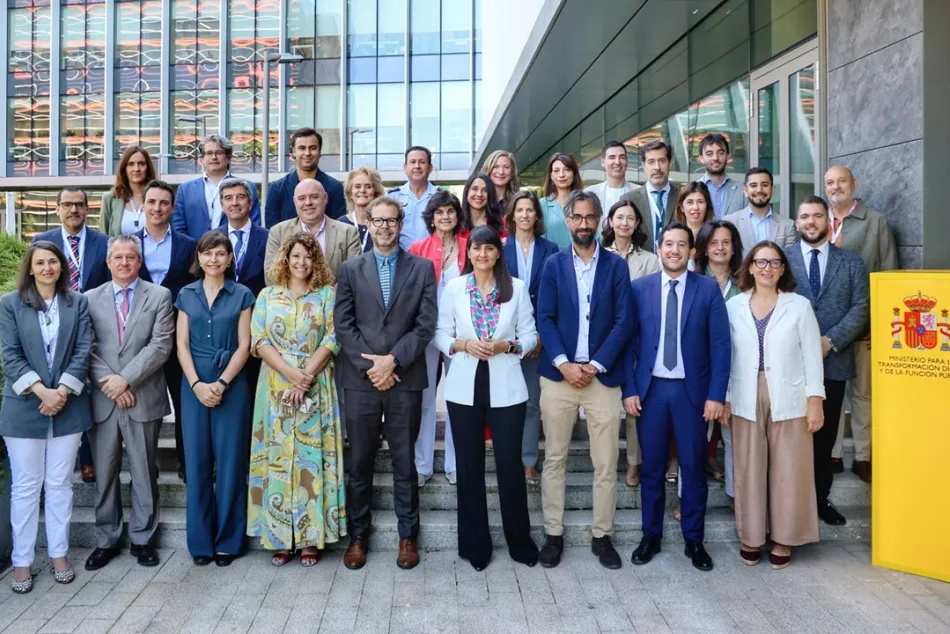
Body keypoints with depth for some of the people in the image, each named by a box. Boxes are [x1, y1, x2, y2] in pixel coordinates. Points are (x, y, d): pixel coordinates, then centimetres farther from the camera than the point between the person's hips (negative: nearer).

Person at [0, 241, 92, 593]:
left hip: (68, 406, 1)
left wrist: (62, 391, -12)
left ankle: (59, 553, 20)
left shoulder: (77, 302, 5)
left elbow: (83, 351, -1)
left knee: (60, 483, 10)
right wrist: (42, 392, -15)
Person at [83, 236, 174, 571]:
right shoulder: (90, 298, 8)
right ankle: (106, 540, 25)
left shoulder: (159, 296, 2)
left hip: (144, 398, -2)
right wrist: (108, 382, -11)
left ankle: (142, 538, 21)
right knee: (104, 473, 10)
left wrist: (126, 378, -14)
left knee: (144, 473, 8)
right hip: (102, 399, 2)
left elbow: (161, 345, -7)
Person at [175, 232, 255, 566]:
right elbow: (182, 344, 3)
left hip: (231, 385, -2)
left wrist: (221, 384, -12)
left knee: (230, 461, 1)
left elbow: (244, 345, -3)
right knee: (197, 461, 5)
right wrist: (197, 384, -10)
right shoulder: (186, 295, 9)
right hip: (194, 385, 2)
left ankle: (228, 540, 13)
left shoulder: (242, 295, 2)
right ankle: (200, 540, 16)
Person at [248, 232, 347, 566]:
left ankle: (311, 538, 9)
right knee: (277, 458, 3)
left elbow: (332, 340, -3)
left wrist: (305, 378, -13)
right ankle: (280, 537, 13)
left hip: (316, 388, -1)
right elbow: (259, 340, 0)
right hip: (277, 386, 1)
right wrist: (292, 373, -13)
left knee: (312, 458, 0)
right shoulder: (268, 295, 9)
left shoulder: (327, 294, 6)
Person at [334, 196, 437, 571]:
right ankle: (358, 535, 24)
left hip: (405, 379, -1)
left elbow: (425, 325, -2)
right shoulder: (350, 269, 7)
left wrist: (392, 360, -12)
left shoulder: (422, 268, 4)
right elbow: (343, 326, 0)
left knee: (404, 461, 9)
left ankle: (408, 536, 22)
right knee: (359, 462, 10)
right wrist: (371, 365, -10)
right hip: (360, 380, 1)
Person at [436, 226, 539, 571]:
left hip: (506, 387, -1)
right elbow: (440, 336, 4)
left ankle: (520, 540, 23)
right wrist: (464, 344, -14)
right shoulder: (453, 287, 3)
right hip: (464, 386, 1)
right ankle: (475, 544, 24)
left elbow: (530, 335, 3)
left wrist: (506, 345, -15)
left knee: (510, 464, 4)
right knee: (469, 465, 9)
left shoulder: (517, 287, 1)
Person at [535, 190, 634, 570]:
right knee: (554, 459, 7)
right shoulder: (553, 265, 7)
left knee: (606, 463, 5)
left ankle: (601, 536, 20)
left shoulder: (616, 265, 6)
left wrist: (595, 365, -10)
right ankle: (553, 534, 19)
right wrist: (564, 364, -13)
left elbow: (624, 321, -2)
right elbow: (544, 319, -1)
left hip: (603, 376, 0)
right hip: (558, 375, 1)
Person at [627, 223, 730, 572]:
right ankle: (651, 536, 24)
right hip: (651, 388, 1)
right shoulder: (640, 288, 2)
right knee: (652, 467, 10)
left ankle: (694, 540, 24)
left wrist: (716, 394, -7)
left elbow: (720, 345, -2)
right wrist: (629, 389, -3)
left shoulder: (709, 289, -1)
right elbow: (628, 341, 2)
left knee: (694, 467, 9)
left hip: (692, 390, 0)